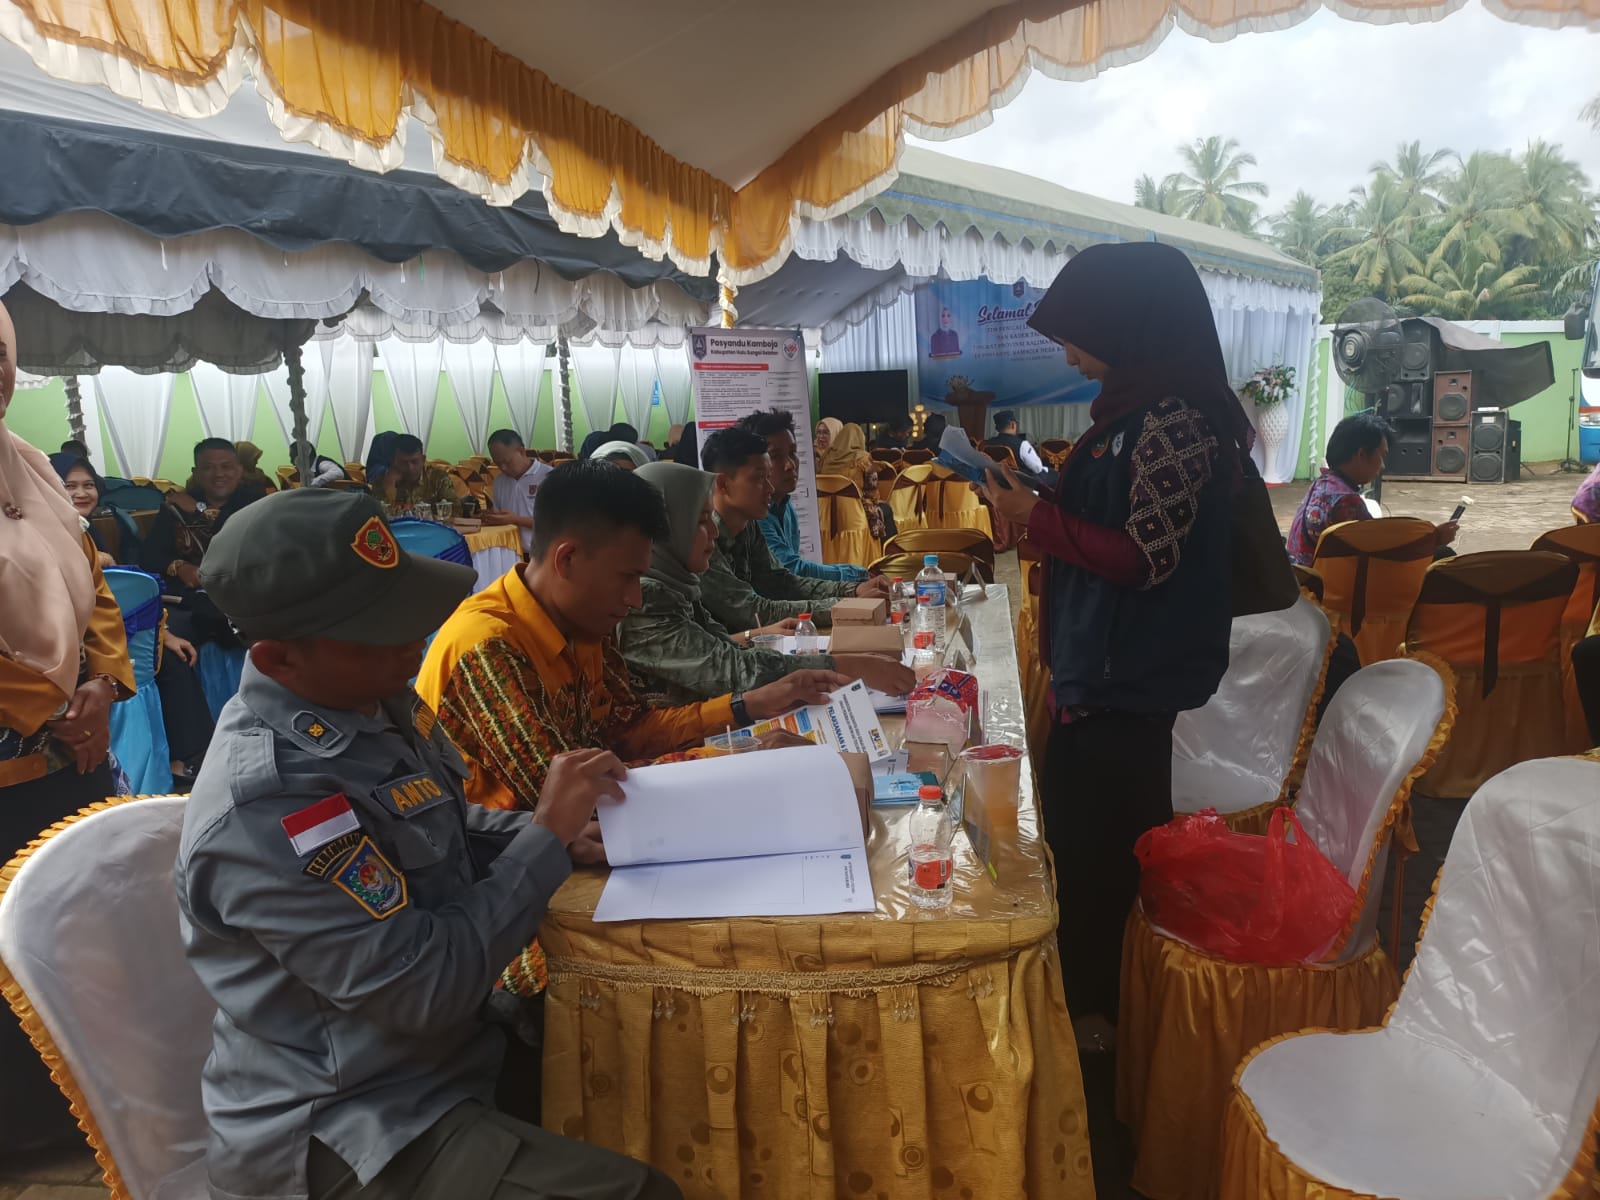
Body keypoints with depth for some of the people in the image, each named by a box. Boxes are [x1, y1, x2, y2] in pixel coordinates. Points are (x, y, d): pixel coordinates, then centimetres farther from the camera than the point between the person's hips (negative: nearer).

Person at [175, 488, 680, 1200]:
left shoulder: (373, 700, -3)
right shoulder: (263, 807, -30)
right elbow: (423, 990, -26)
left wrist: (557, 832, -4)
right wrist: (547, 836, -20)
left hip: (447, 1047, 9)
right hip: (347, 1126, -8)